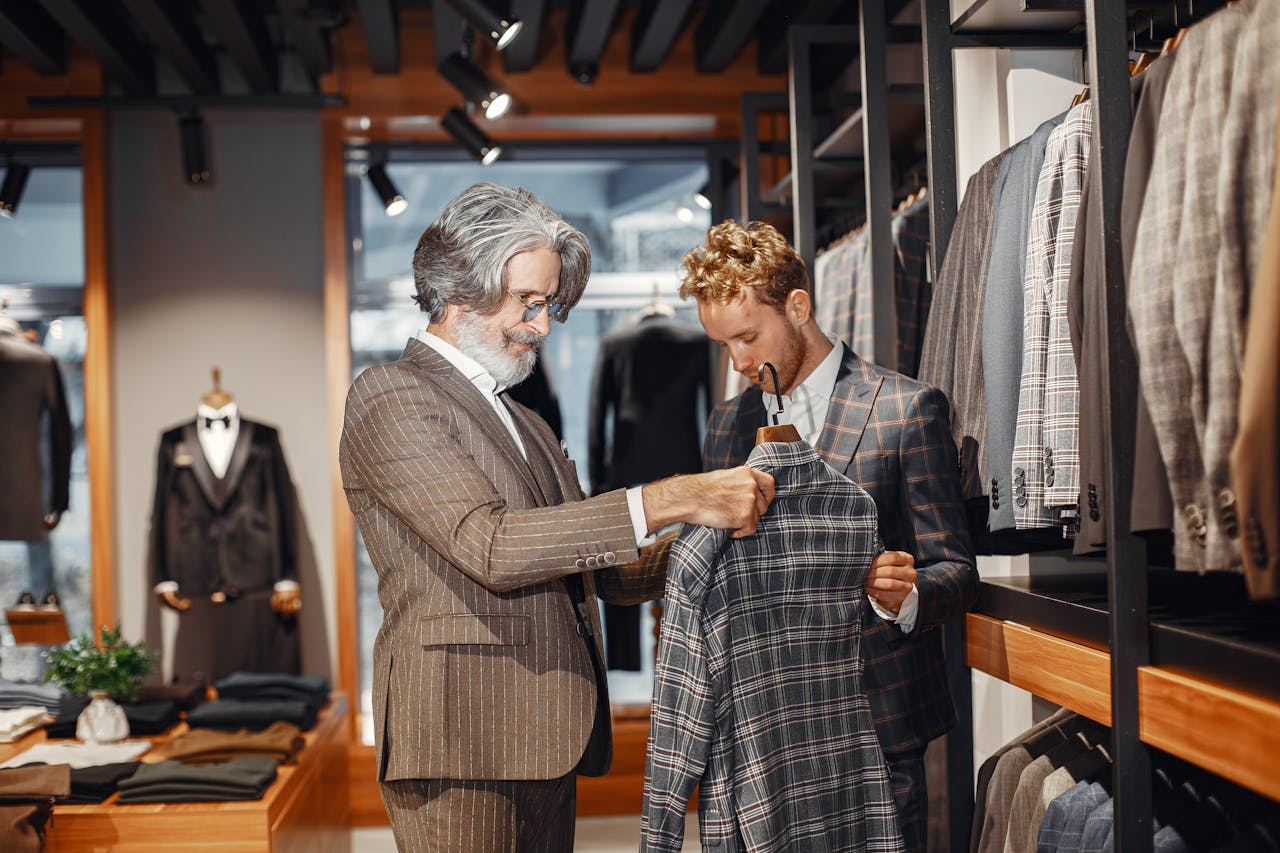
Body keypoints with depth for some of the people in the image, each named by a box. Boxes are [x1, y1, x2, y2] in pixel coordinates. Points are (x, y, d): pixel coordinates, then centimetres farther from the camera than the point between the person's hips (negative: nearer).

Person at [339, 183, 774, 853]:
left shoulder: (523, 423, 22)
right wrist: (669, 501, -21)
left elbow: (596, 570, 21)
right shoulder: (390, 396, -5)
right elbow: (488, 546, -18)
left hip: (546, 746, 8)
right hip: (459, 746, -7)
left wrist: (720, 538, 4)